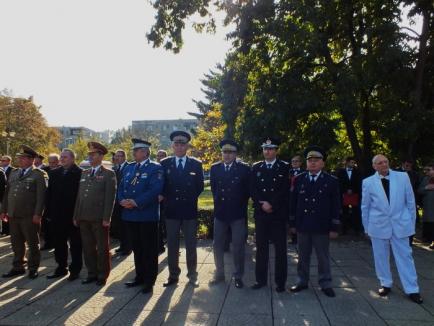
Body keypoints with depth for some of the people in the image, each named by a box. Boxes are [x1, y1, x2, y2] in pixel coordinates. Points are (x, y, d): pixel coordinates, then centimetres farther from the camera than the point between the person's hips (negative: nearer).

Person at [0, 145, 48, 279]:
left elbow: (41, 196, -13)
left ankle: (33, 268, 18)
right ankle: (18, 267, 29)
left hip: (29, 216, -6)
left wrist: (38, 214, -18)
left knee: (32, 243, 6)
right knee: (16, 243, 15)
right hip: (13, 215, 6)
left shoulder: (39, 174, -6)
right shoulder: (13, 173, 15)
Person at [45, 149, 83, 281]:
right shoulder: (54, 173, 9)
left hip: (73, 214, -6)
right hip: (57, 215, 6)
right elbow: (49, 193, 9)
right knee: (59, 243, 14)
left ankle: (75, 269, 19)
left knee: (75, 244, 7)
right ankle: (61, 268, 28)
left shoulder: (79, 173, -10)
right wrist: (49, 211, 4)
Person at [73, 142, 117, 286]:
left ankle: (102, 275, 17)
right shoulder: (84, 174, 15)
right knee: (88, 247, 12)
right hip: (84, 218, 6)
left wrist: (106, 218, -15)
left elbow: (110, 197, -10)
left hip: (99, 219, -6)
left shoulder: (109, 174, -3)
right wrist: (76, 216, 10)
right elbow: (79, 196, 15)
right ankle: (92, 273, 24)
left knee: (102, 247, 4)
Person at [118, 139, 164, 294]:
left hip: (147, 216, -6)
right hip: (130, 215, 6)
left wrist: (136, 202, -22)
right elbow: (121, 188, 13)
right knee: (137, 248, 16)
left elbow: (155, 189, -18)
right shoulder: (128, 168, 16)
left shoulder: (155, 168, -6)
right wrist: (122, 200, -8)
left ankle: (149, 281, 14)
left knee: (149, 249, 3)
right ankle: (139, 277, 29)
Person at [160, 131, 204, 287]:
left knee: (191, 245, 8)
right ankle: (173, 275, 20)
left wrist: (189, 199, -1)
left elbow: (200, 187, 4)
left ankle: (192, 275, 21)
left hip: (189, 210, -1)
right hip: (171, 210, 1)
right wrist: (168, 199, -4)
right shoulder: (165, 163, 5)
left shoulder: (196, 164, 3)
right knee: (172, 245, 8)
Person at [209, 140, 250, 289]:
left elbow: (247, 190, 2)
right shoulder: (215, 168, 6)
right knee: (217, 245, 10)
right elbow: (213, 188, 13)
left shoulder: (244, 168, -3)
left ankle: (238, 276, 19)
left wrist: (241, 205, 5)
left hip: (238, 213, -3)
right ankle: (219, 274, 26)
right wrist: (219, 202, 11)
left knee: (238, 247, 5)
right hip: (220, 212, 3)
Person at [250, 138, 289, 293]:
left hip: (279, 214, -2)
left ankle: (280, 281, 16)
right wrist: (262, 204, -12)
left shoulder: (285, 167, 2)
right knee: (261, 247, 8)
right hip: (260, 213, 2)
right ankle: (261, 279, 20)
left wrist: (271, 204, -13)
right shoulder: (256, 167, 9)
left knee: (280, 248, 4)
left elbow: (285, 191, -6)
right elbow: (252, 190, 2)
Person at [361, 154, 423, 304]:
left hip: (400, 224, 0)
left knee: (405, 256, 6)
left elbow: (410, 201, 4)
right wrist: (366, 227, 8)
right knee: (381, 257, 10)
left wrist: (412, 223, 5)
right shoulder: (368, 182, -5)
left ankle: (412, 290, 16)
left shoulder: (403, 177, -3)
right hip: (378, 225, 0)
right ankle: (386, 284, 28)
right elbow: (365, 207, 4)